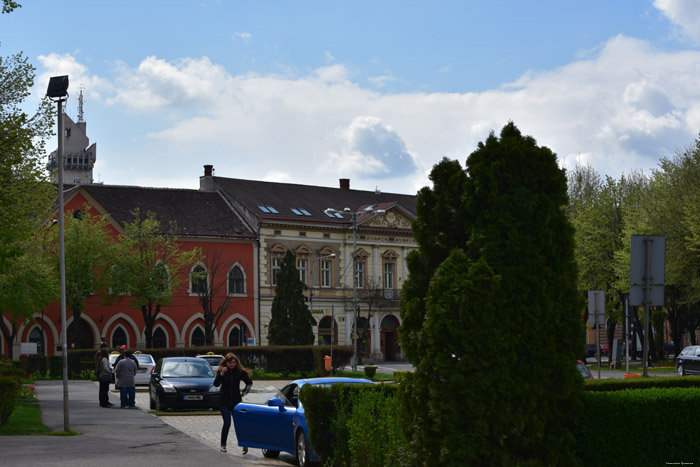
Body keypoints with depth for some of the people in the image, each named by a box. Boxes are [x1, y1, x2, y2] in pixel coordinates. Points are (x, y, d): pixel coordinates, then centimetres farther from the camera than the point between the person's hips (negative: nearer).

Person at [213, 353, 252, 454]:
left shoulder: (240, 372, 2)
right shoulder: (221, 371, -1)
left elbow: (249, 382, 15)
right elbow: (216, 384, -14)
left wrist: (245, 392, 6)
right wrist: (221, 374, -24)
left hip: (236, 401, 1)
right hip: (224, 402, -1)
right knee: (227, 423, -11)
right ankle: (223, 445, 0)